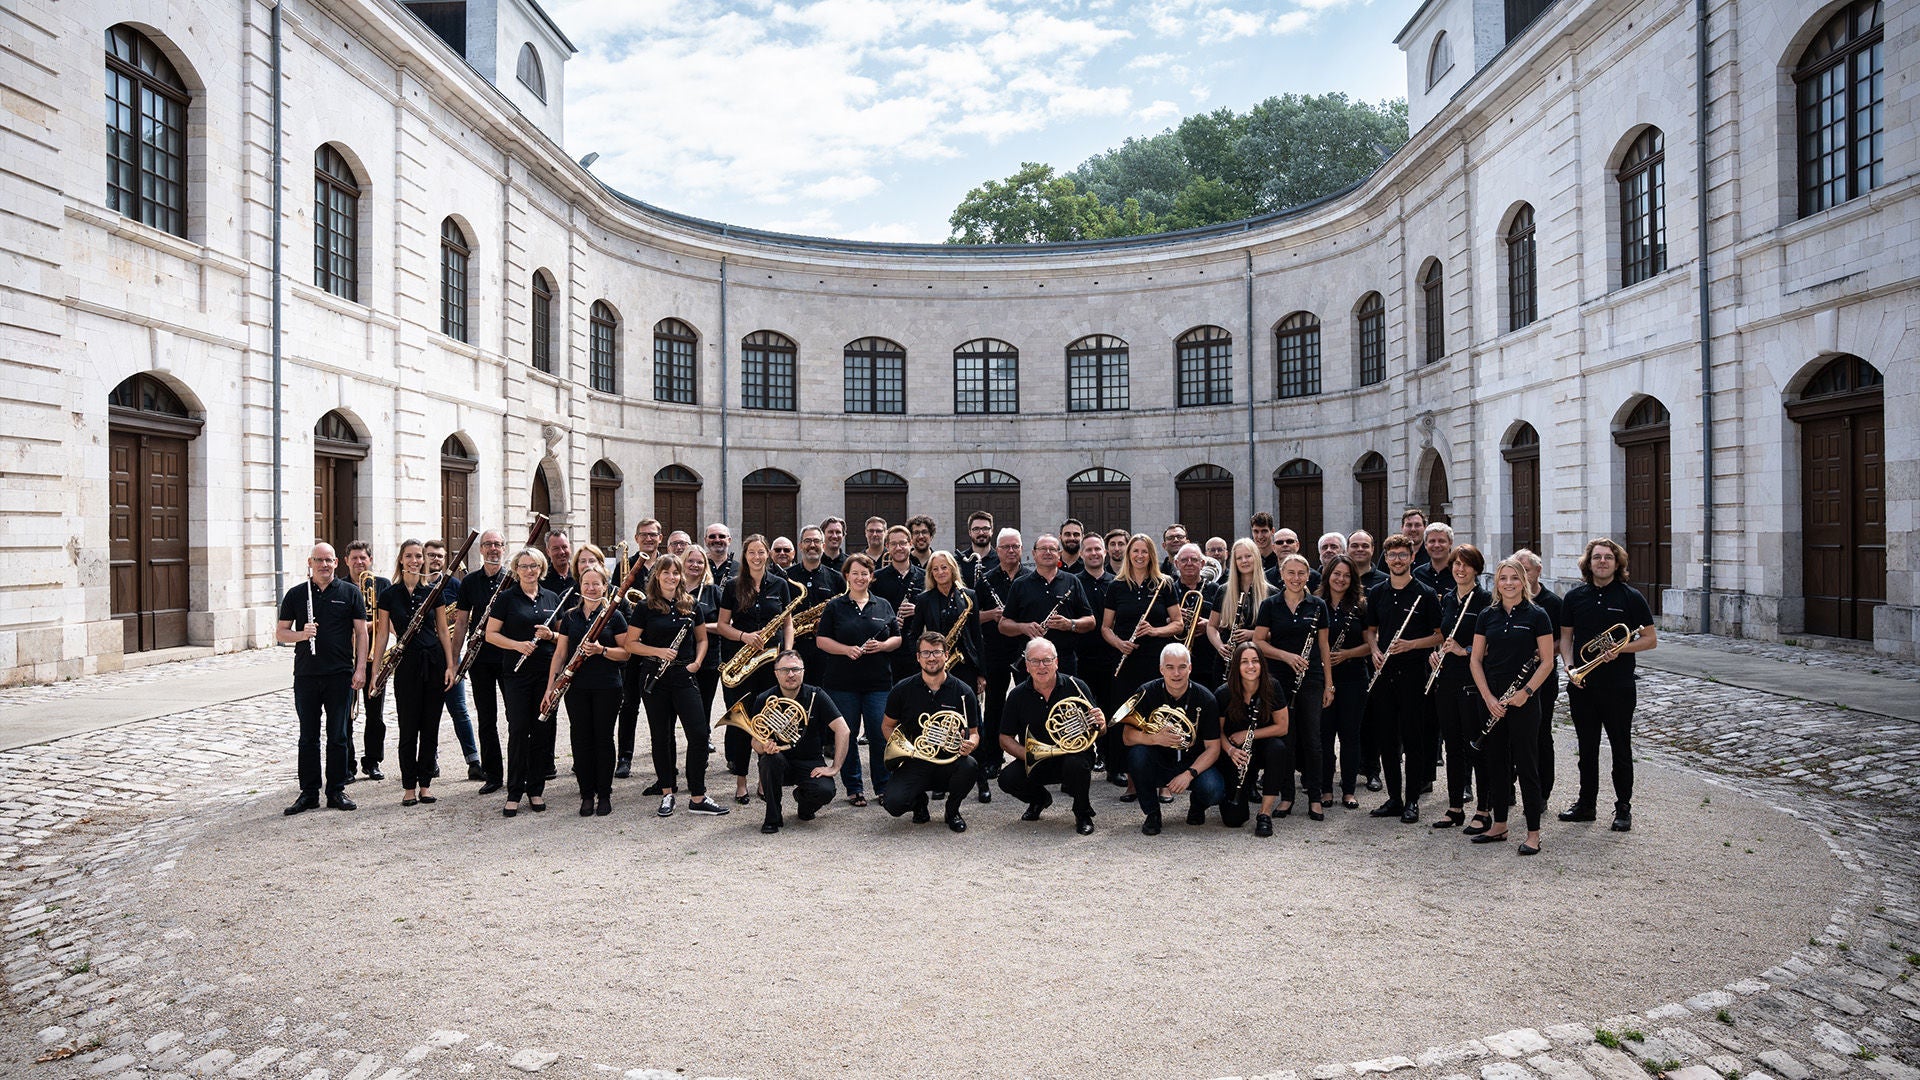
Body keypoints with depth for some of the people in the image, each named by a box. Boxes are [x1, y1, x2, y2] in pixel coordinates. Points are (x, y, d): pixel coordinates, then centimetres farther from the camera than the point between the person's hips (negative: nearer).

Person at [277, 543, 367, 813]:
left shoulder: (350, 593, 4)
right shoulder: (296, 594, 7)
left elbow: (361, 632, 3)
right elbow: (280, 633, 8)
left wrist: (361, 668, -5)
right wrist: (301, 634, -13)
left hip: (341, 674, -1)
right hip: (306, 676, 1)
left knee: (338, 736, 4)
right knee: (308, 737, 7)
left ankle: (337, 790, 14)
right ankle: (309, 793, 16)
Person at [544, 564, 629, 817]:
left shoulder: (614, 616, 0)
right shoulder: (570, 616, 9)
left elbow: (625, 652, -3)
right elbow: (560, 653, 10)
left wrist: (601, 649, -20)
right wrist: (550, 687, 4)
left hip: (607, 687, -3)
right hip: (576, 687, 3)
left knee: (604, 738, 3)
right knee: (581, 739, 5)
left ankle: (604, 795, 13)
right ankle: (587, 794, 15)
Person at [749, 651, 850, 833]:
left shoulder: (816, 697, -9)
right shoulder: (764, 701, -6)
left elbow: (842, 730, -13)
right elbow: (756, 741, -5)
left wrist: (834, 768, -18)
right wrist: (764, 747, -29)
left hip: (810, 764, 0)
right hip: (779, 764, 0)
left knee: (825, 791, -28)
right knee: (771, 759, -34)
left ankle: (802, 799, 12)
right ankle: (772, 818, -12)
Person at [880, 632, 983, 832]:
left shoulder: (963, 693, -1)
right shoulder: (902, 690, 0)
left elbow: (974, 732, 6)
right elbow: (887, 726, 11)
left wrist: (971, 744, -19)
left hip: (949, 761, 0)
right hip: (914, 763, 0)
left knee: (969, 765, -34)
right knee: (894, 804, -27)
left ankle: (952, 811, 0)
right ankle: (919, 802, 15)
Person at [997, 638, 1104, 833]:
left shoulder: (1076, 687, -9)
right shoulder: (1018, 696, -5)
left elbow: (1097, 729, -3)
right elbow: (1005, 739, -1)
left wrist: (1100, 724, -27)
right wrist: (1028, 754, -19)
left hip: (1074, 754, -2)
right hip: (1035, 761, 2)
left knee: (1075, 763, -35)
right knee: (1007, 779, -23)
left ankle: (1083, 814, -4)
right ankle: (1040, 799, 13)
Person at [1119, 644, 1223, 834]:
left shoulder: (1204, 699, -10)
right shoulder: (1147, 694, -10)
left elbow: (1213, 748, -10)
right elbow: (1127, 737, -16)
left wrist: (1189, 774, -26)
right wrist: (1155, 739, -36)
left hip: (1194, 764, 0)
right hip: (1158, 766, 0)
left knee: (1214, 790, -31)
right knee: (1137, 752, -31)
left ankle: (1197, 804, 10)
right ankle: (1152, 813, -8)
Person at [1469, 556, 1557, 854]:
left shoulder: (1536, 616, -4)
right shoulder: (1487, 616, 6)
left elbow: (1547, 662, -5)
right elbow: (1475, 660, 6)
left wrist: (1526, 691, -16)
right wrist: (1488, 697, -5)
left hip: (1523, 700, -4)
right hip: (1491, 700, 4)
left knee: (1525, 763, 0)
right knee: (1495, 762, 10)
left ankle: (1533, 833, 8)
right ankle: (1499, 826, 22)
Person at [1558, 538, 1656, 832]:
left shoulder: (1630, 596, -3)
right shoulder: (1575, 596, 5)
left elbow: (1650, 639, -1)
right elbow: (1566, 637, 11)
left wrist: (1620, 648, -17)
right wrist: (1569, 666, -5)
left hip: (1618, 687, -3)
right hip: (1582, 686, 3)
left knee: (1621, 748, 6)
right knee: (1587, 747, 12)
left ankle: (1623, 808, 17)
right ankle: (1585, 804, 22)